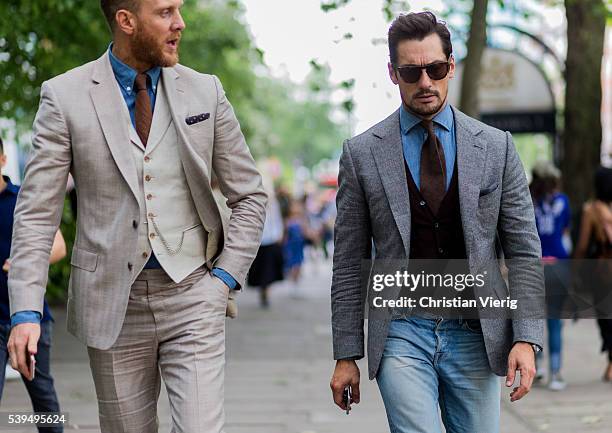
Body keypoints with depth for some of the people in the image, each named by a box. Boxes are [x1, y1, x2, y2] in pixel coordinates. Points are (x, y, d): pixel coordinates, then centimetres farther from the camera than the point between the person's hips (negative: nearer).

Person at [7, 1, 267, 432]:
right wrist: (26, 311, -14)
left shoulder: (205, 92, 2)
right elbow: (37, 212, -5)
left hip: (192, 297, 1)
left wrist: (224, 279, -1)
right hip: (113, 300, 0)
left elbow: (250, 196, 9)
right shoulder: (65, 96, -3)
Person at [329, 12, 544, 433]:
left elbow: (524, 249, 3)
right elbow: (349, 264, 3)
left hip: (476, 334, 2)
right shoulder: (362, 153, 1)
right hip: (401, 335, -1)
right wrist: (346, 355, 1)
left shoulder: (496, 147, 3)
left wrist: (525, 338, -7)